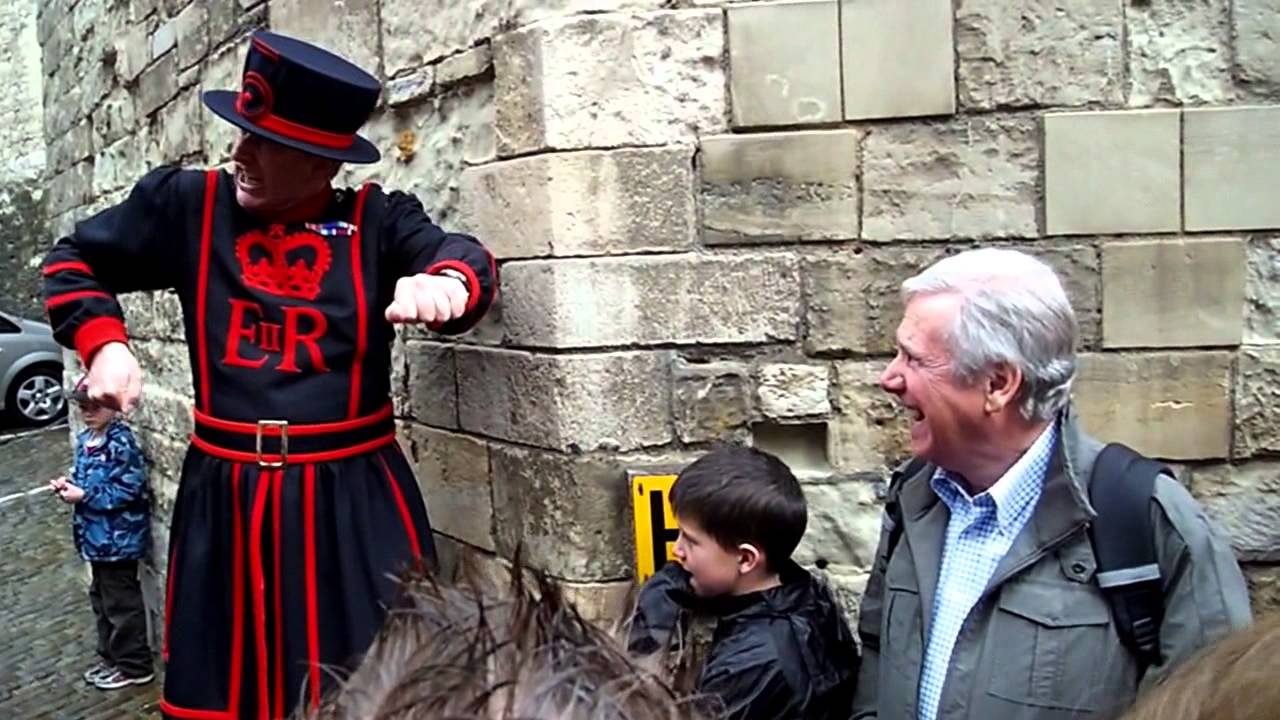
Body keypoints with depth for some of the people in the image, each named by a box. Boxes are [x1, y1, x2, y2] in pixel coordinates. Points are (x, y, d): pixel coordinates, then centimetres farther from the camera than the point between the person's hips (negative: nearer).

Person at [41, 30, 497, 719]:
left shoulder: (376, 219, 0)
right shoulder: (189, 204, 4)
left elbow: (462, 258, -16)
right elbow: (74, 260, 17)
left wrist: (448, 281, -40)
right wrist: (102, 343, 0)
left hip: (355, 494, -2)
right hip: (225, 494, 2)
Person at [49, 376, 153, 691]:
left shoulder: (122, 444, -21)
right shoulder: (86, 439, 7)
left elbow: (128, 491, -25)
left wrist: (83, 496, -22)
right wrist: (68, 484, -1)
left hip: (118, 538, -10)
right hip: (98, 536, 10)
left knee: (121, 602, 2)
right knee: (101, 598, 21)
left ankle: (134, 666, 14)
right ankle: (111, 656, 36)